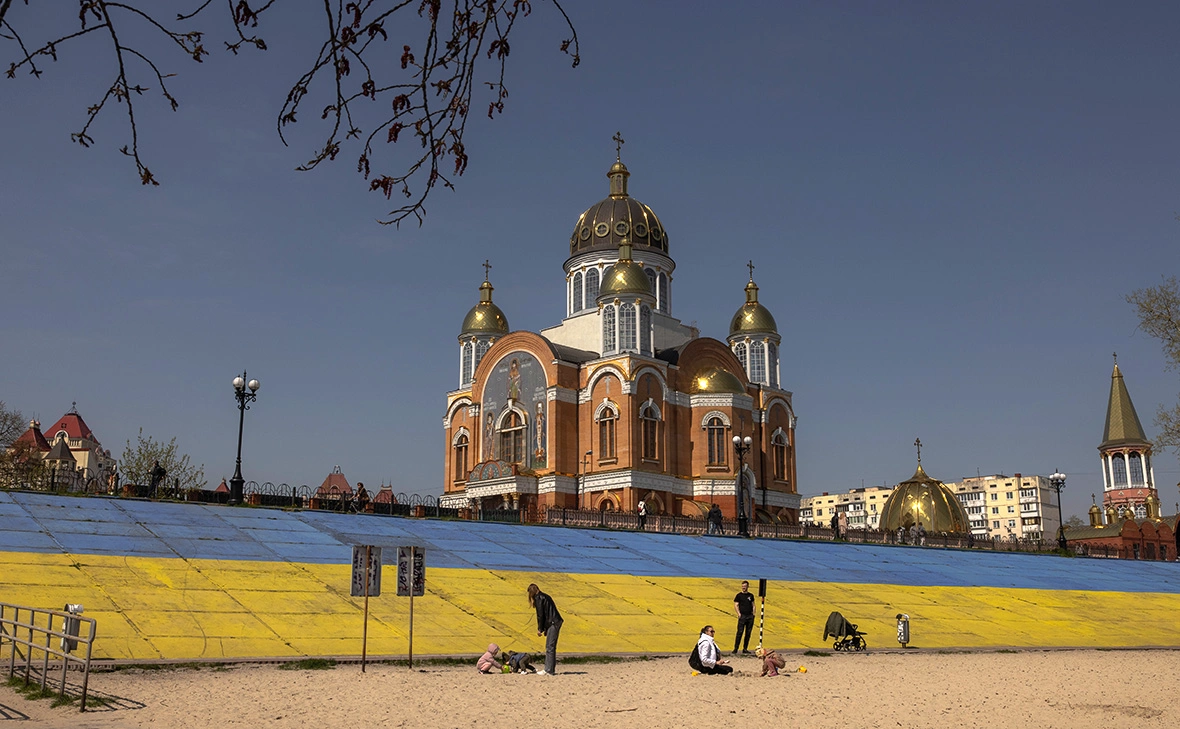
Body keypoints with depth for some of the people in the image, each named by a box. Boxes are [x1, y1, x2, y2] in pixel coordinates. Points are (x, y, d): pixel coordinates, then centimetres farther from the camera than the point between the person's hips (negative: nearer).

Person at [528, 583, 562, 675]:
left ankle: (549, 670, -6)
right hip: (556, 622, 9)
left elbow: (540, 615, -9)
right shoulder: (545, 596, 21)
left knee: (549, 647, -7)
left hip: (552, 624, -9)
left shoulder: (538, 598, -6)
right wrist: (544, 628, 19)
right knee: (551, 647, 13)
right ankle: (552, 668, 15)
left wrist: (540, 629, -1)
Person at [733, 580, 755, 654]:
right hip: (742, 616, -4)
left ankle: (745, 649, 13)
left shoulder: (751, 595, 14)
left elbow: (753, 605, 18)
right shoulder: (739, 595, 4)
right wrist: (738, 613, -14)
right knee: (739, 632, -11)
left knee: (748, 633, 5)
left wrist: (753, 613, 4)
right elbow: (736, 605, 0)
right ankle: (735, 649, -10)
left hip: (750, 616, 4)